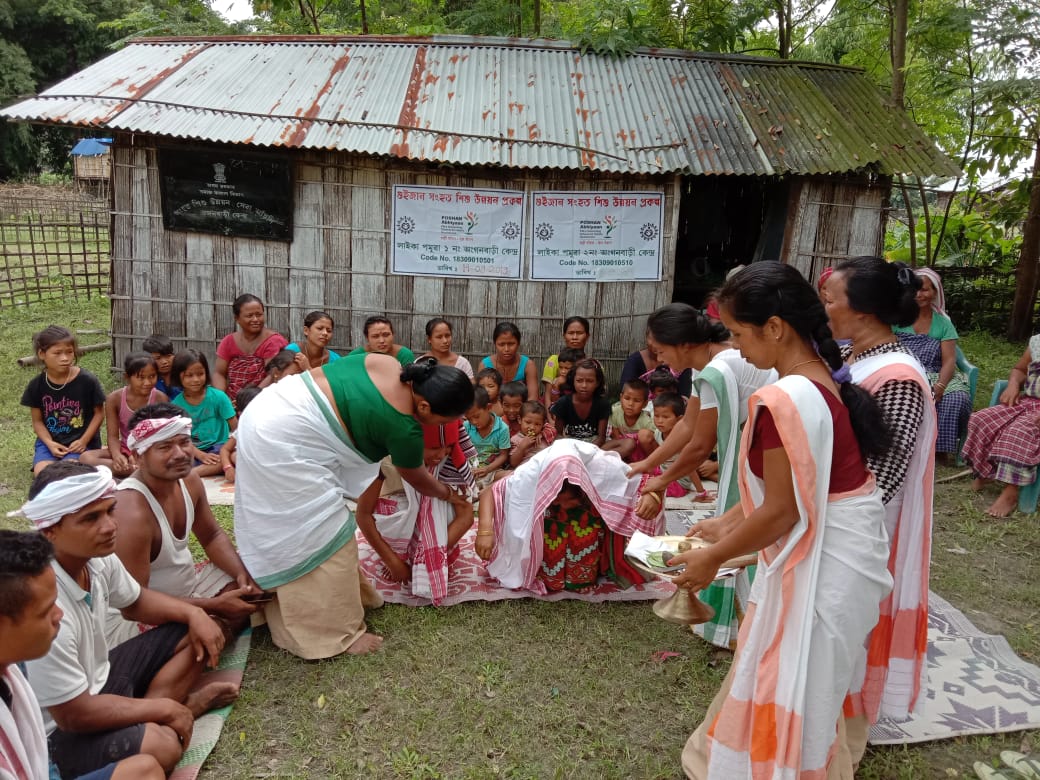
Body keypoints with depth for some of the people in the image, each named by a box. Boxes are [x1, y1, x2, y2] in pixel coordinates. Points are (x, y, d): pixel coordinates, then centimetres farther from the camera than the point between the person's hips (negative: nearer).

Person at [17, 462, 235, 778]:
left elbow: (135, 602, 11)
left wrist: (194, 613, -7)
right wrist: (165, 709, -17)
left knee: (193, 634, 6)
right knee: (162, 745, -33)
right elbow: (75, 715, -27)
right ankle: (181, 705, -1)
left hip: (98, 679, 9)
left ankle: (145, 716, -4)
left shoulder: (97, 556, -11)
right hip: (58, 730, -8)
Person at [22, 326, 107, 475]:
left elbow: (99, 413, -2)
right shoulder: (36, 385, -5)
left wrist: (84, 440, -11)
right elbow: (37, 421, 3)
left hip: (79, 440, -3)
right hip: (50, 441, 3)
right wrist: (49, 443, -14)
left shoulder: (87, 380, -12)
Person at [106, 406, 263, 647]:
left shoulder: (189, 481, -7)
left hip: (184, 586, 8)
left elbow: (212, 536, 9)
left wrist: (243, 574, -11)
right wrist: (214, 606, -24)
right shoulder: (132, 512, -32)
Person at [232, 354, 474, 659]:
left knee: (283, 531, 21)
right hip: (284, 442, -10)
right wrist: (448, 494, 24)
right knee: (320, 537, 0)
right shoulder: (403, 427, -16)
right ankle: (331, 633, 13)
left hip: (270, 412, 10)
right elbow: (415, 478, 5)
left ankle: (291, 616, 36)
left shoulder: (387, 363, 3)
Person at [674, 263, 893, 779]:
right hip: (834, 550, 10)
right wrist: (728, 523, 15)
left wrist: (712, 558, -8)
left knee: (790, 691, 10)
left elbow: (782, 511, -22)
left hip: (820, 561, -10)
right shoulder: (821, 380, 3)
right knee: (790, 684, 26)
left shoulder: (782, 399, -27)